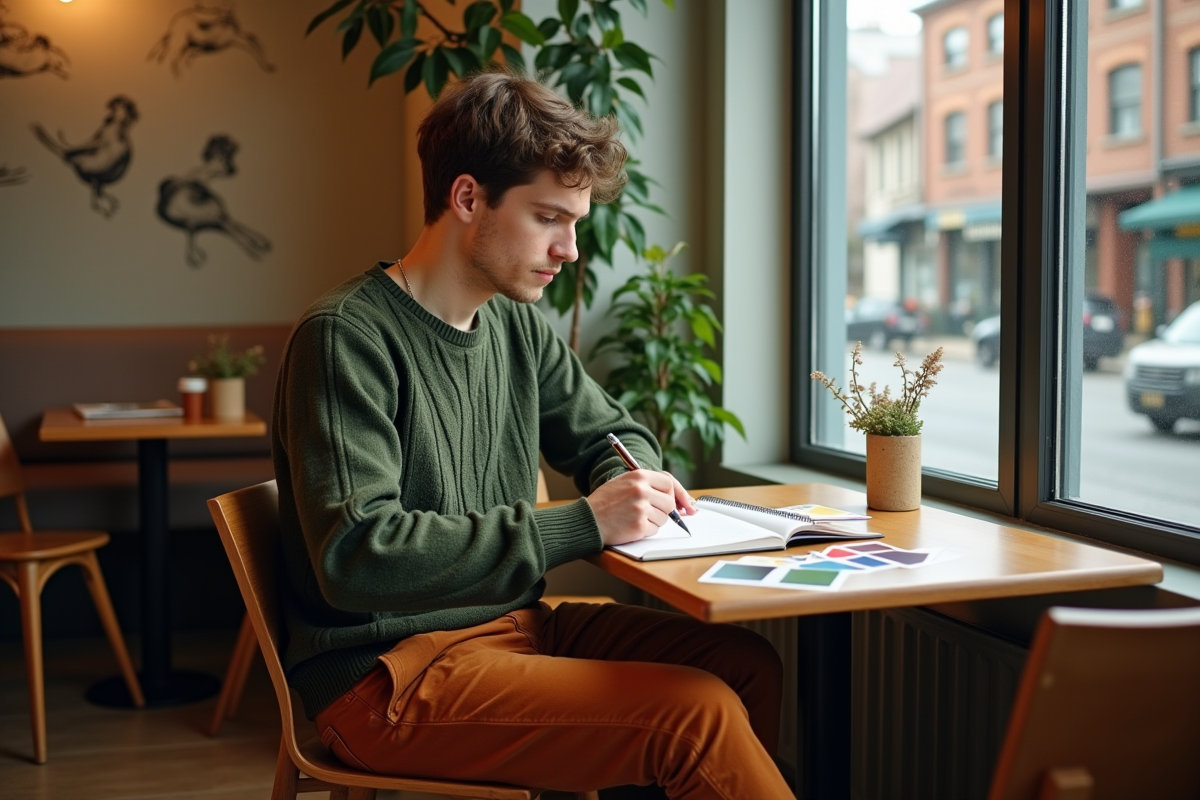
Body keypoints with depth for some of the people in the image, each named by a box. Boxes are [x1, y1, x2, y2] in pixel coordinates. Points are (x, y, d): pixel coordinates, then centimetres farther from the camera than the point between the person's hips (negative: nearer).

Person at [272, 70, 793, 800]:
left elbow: (610, 432, 22)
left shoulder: (519, 326, 6)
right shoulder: (345, 338, -17)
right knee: (698, 712, -21)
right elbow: (357, 556, -26)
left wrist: (633, 479, -4)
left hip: (509, 623, 8)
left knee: (748, 665, -4)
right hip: (389, 676, -8)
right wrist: (580, 526, -26)